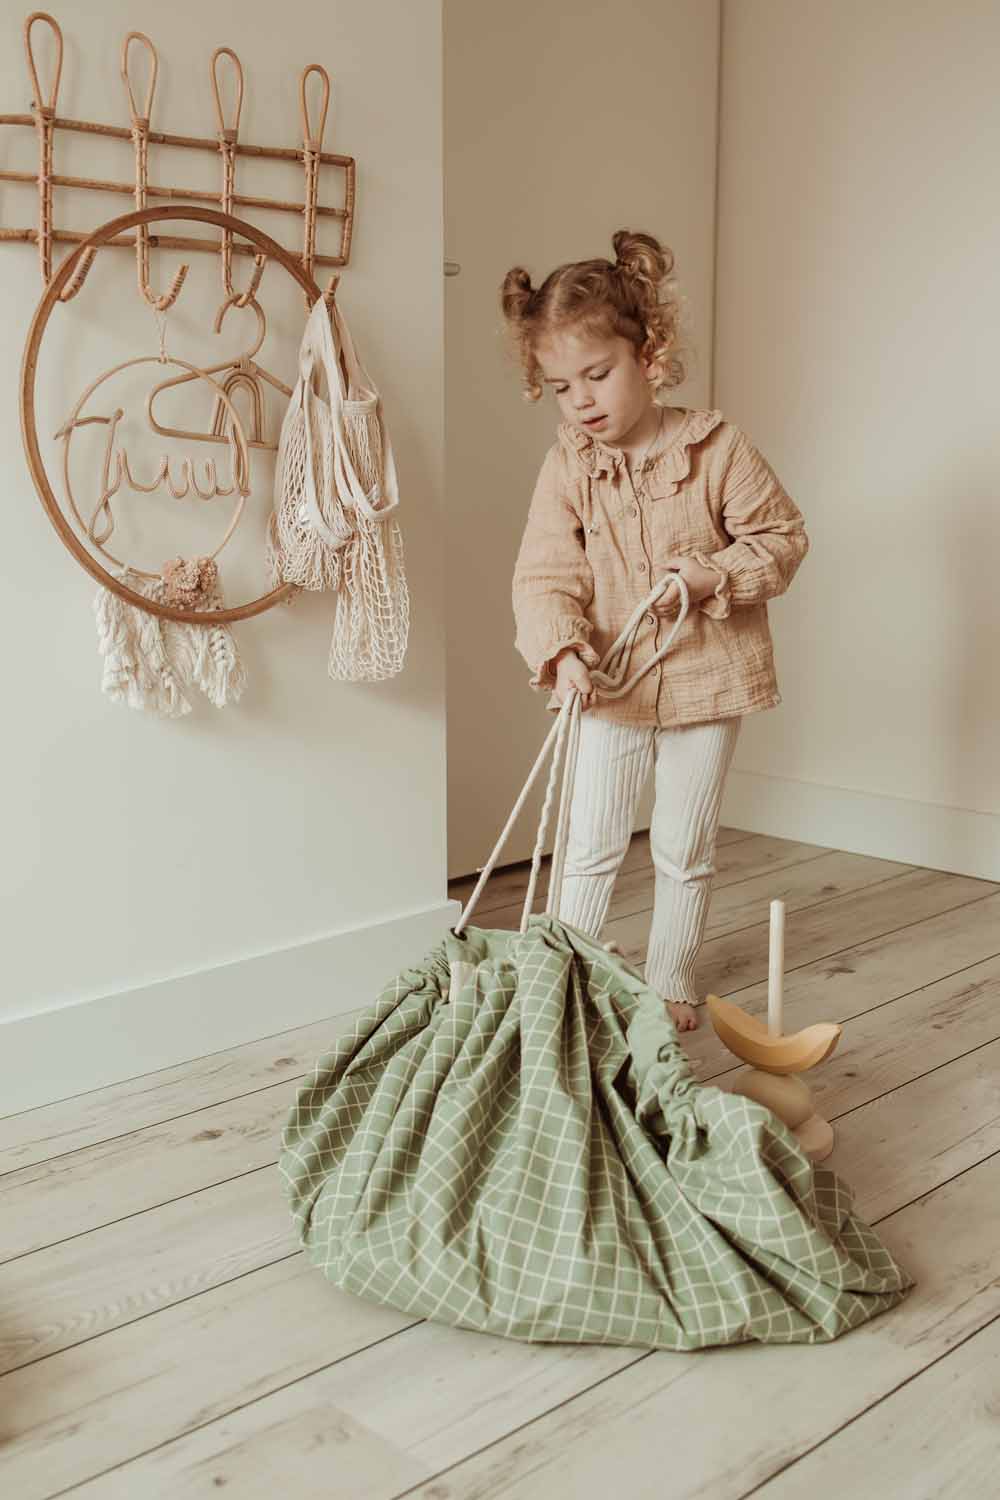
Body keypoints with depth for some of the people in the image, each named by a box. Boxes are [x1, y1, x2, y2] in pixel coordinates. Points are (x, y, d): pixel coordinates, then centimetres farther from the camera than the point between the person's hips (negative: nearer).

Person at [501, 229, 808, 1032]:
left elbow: (782, 536, -5)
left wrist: (713, 576, -22)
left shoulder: (717, 446, -11)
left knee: (686, 851, 12)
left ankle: (673, 983, 29)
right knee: (590, 845, 8)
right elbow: (545, 573, -12)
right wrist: (561, 645, -31)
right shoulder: (567, 466, -7)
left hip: (705, 679, -1)